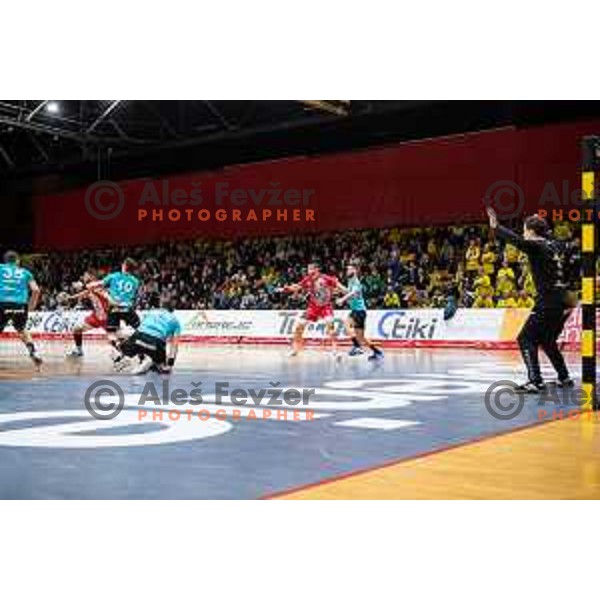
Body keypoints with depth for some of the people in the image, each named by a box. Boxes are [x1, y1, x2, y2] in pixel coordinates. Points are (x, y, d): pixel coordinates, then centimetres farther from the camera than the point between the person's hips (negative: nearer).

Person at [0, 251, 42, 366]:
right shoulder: (25, 272, 20)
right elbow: (36, 290, 10)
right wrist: (32, 305, 21)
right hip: (21, 304, 2)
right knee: (21, 330, 25)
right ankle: (34, 353, 15)